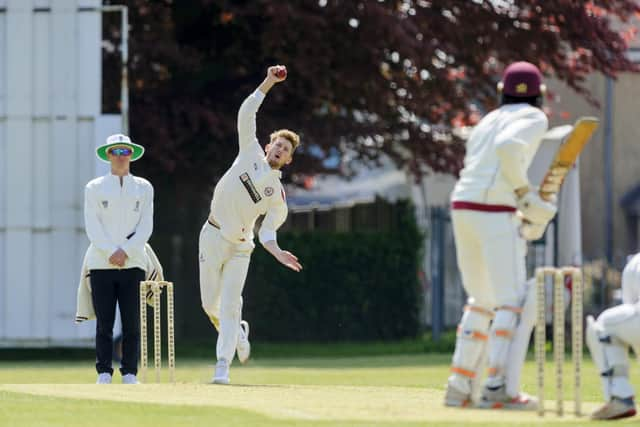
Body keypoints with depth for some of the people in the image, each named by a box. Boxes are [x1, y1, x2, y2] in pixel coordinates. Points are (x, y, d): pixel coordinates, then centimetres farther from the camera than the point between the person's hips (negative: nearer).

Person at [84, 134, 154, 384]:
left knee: (132, 322, -3)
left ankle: (129, 373, 2)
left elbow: (145, 227, 5)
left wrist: (125, 251, -9)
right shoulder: (94, 188, 9)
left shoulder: (143, 188, 13)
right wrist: (111, 252, -13)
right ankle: (104, 373, 0)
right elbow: (92, 227, 0)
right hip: (101, 264, -1)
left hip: (133, 263, 1)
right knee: (104, 322, -4)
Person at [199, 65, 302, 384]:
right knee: (210, 304, 5)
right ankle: (238, 333, 35)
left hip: (239, 247, -1)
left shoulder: (277, 196, 0)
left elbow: (267, 232, -1)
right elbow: (246, 113, -3)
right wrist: (269, 83, -11)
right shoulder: (251, 153, 2)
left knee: (230, 306, -12)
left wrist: (278, 254, -22)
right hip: (212, 236, 1)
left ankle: (223, 366, -13)